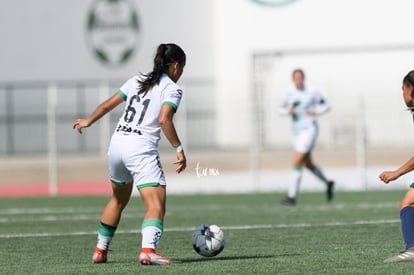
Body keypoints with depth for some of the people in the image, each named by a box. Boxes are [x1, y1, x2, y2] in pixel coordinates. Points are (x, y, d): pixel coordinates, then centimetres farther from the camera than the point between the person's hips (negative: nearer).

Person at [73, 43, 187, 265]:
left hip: (117, 143, 7)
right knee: (156, 205, -13)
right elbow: (164, 119, -18)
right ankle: (148, 249, -36)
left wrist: (88, 121, 35)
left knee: (118, 200, 27)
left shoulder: (137, 81, 16)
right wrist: (179, 149, -14)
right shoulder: (171, 89, -2)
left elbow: (107, 105, 19)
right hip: (141, 149, -7)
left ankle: (100, 250, 35)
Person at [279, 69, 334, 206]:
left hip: (309, 129, -6)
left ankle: (292, 196, -12)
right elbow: (281, 109, 11)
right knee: (308, 164, 14)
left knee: (297, 162, -14)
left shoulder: (312, 92, -6)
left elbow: (325, 106, 3)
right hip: (296, 131, 6)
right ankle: (327, 183, 36)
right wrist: (288, 111, -11)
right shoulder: (290, 93, 4)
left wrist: (315, 112, -15)